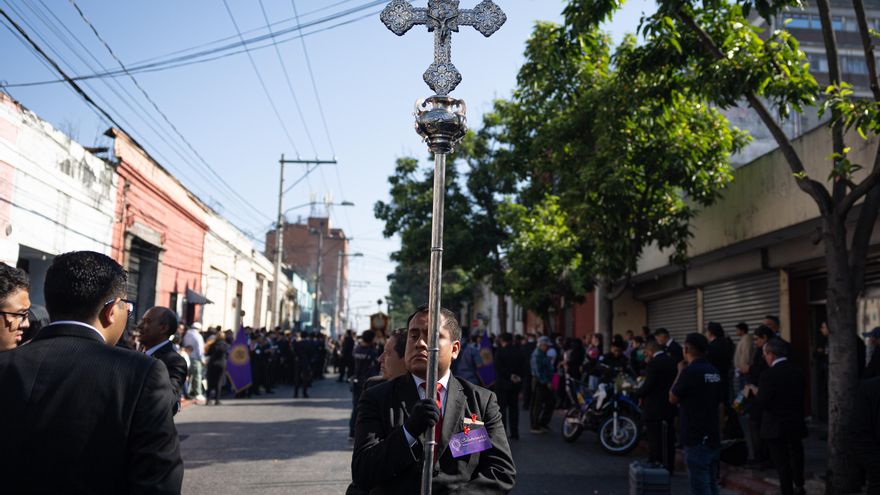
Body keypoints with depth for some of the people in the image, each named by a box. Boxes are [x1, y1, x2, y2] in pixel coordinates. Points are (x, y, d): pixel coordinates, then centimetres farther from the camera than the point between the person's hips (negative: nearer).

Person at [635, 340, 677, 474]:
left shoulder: (653, 364, -18)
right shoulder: (672, 362, 7)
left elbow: (647, 386, -19)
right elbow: (674, 383, 13)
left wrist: (637, 393, -1)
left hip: (654, 410, -8)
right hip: (670, 408, 8)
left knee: (655, 441, -1)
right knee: (668, 441, 14)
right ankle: (669, 468, 22)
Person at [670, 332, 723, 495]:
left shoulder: (690, 371, -16)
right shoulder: (714, 372, 9)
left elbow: (673, 398, -6)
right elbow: (718, 403, 15)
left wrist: (680, 372, 3)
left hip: (696, 439, -8)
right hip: (713, 437, 8)